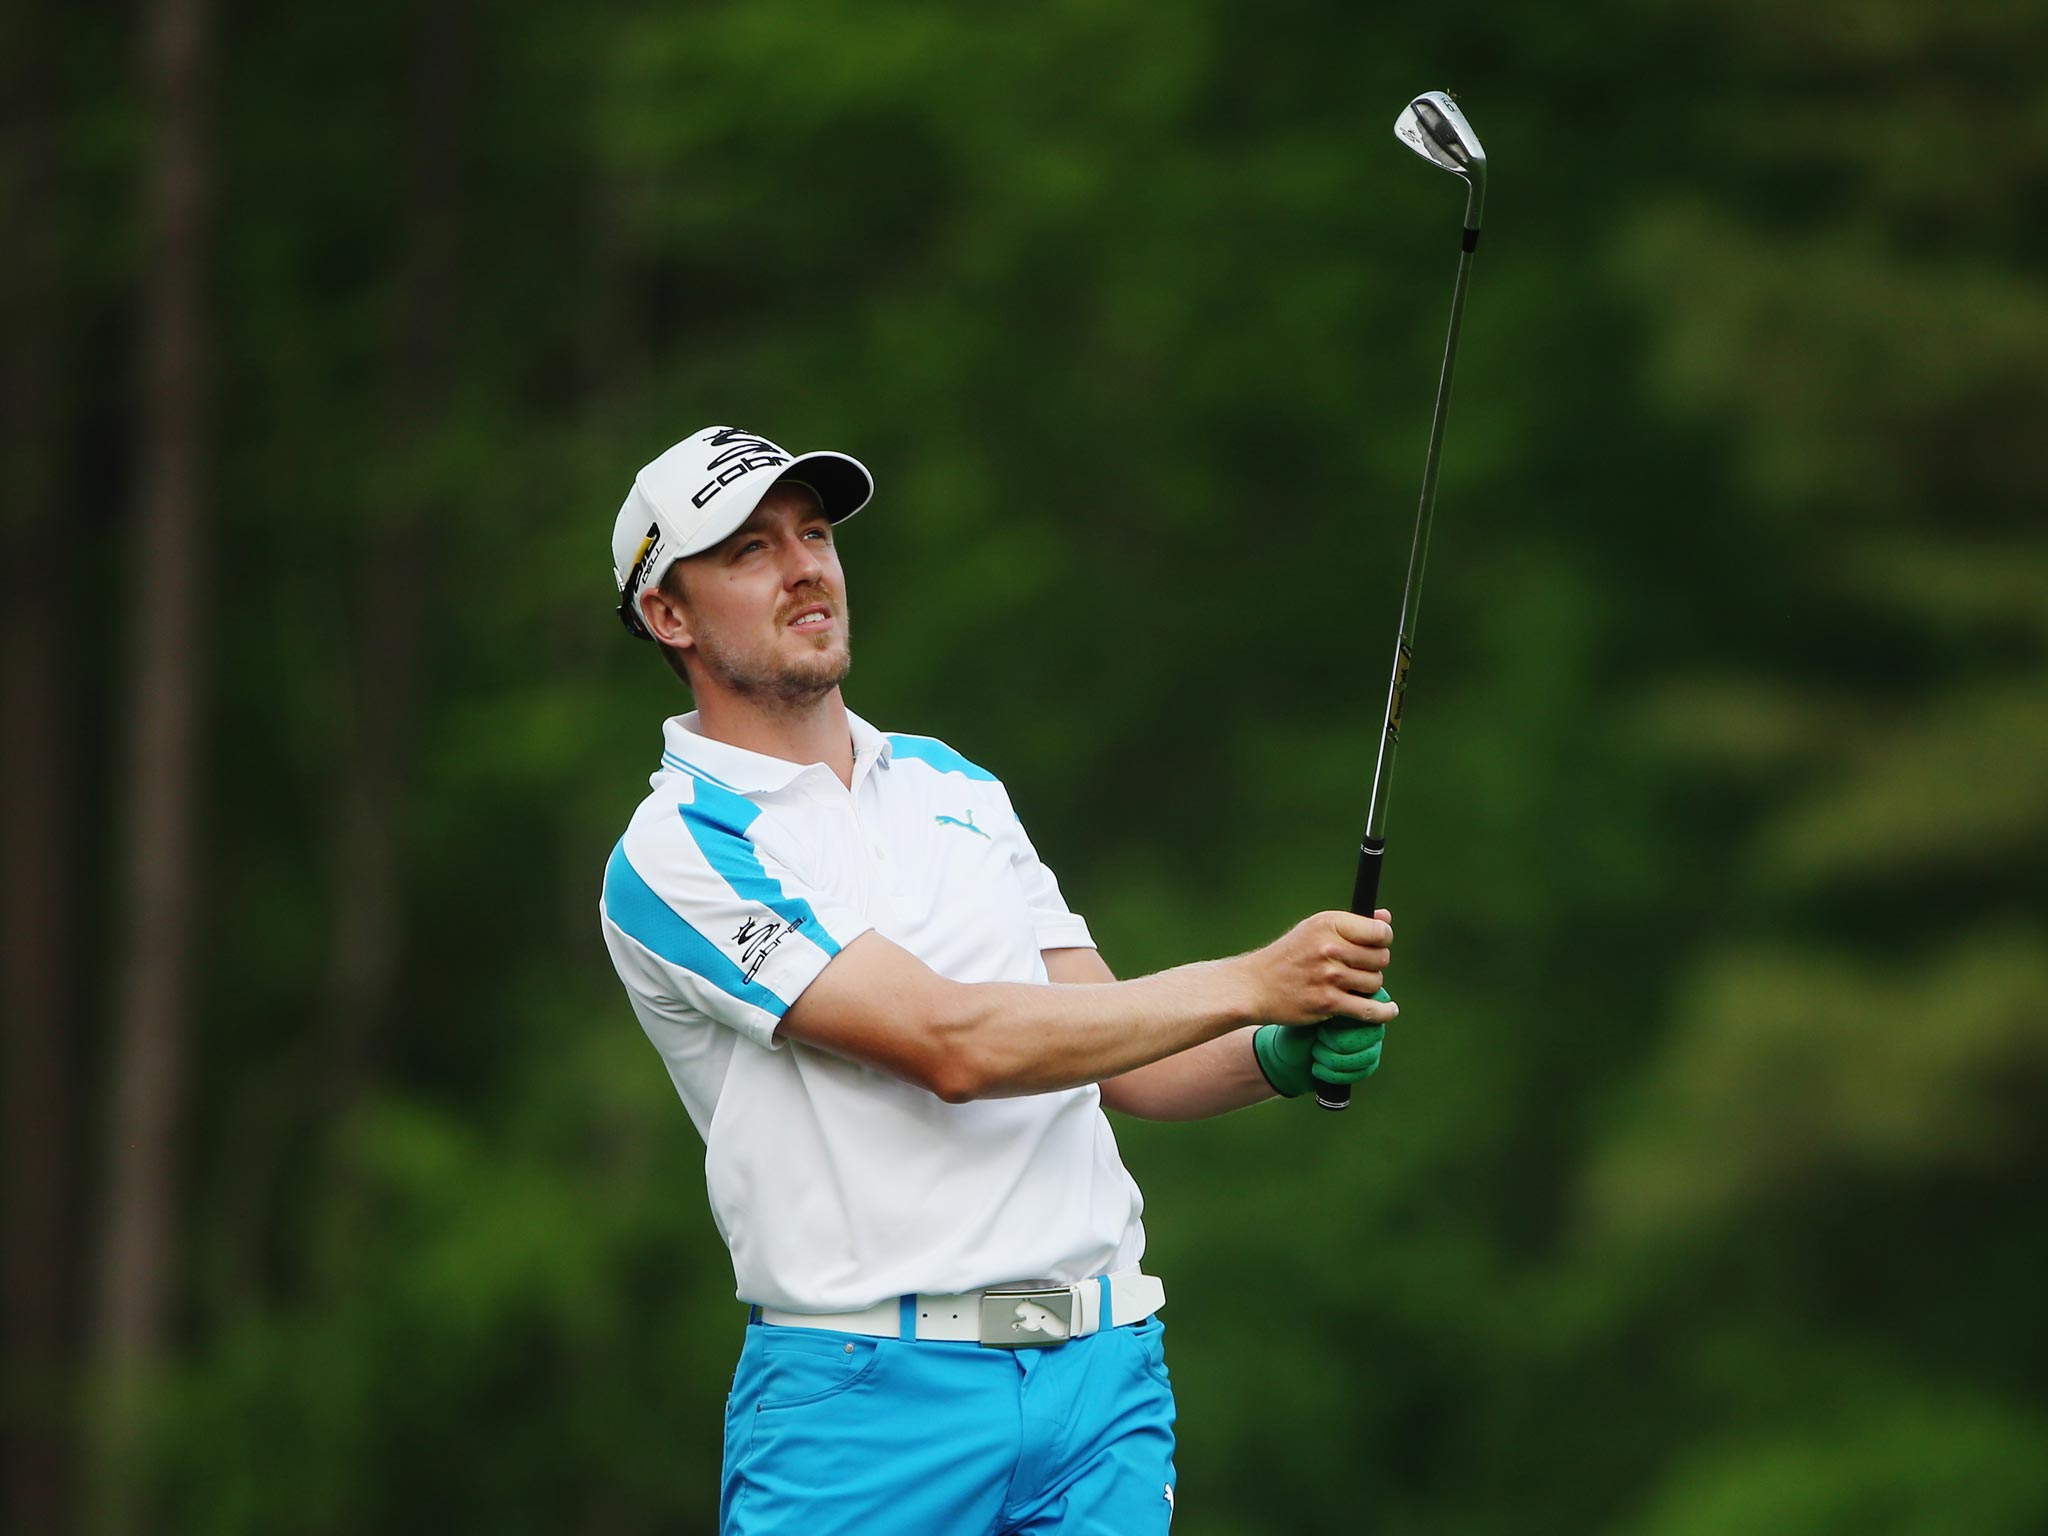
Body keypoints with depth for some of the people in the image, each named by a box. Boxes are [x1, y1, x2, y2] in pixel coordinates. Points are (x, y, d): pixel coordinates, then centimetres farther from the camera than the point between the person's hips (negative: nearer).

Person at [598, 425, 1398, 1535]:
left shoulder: (953, 786, 17)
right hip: (867, 1394, -5)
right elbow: (951, 1044, -16)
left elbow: (1120, 1060, 16)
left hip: (1104, 1370, 5)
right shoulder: (676, 852, -7)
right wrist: (1253, 983, -16)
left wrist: (1282, 1056, -5)